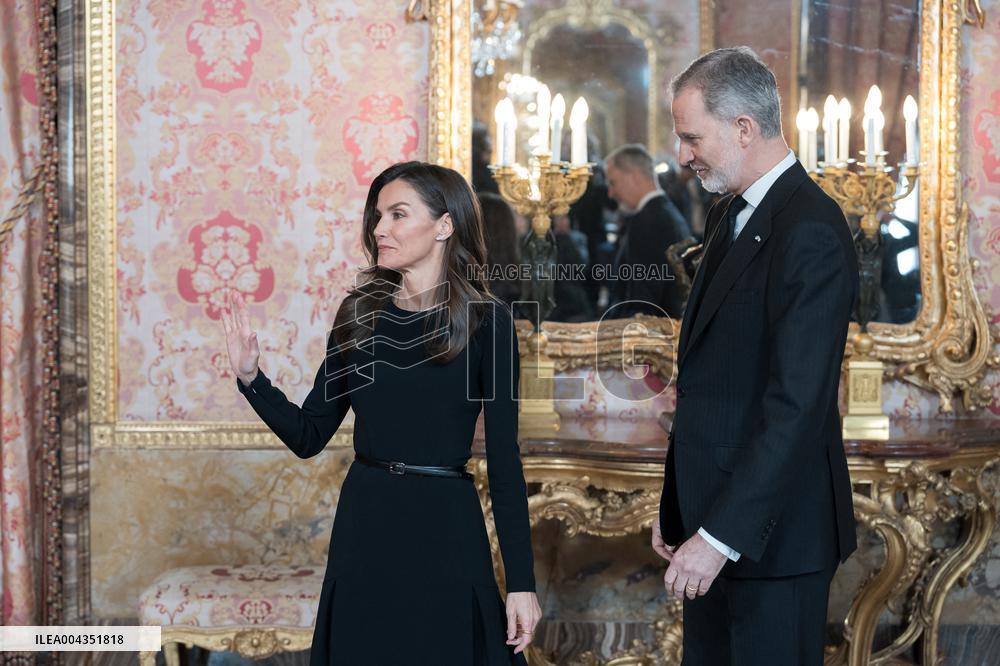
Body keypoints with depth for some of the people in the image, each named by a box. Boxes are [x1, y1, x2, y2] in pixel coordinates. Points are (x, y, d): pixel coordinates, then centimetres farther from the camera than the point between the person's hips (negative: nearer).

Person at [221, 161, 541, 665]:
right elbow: (309, 436, 7)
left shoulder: (484, 320, -5)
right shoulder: (360, 312, 5)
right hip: (363, 532, 4)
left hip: (444, 534, -3)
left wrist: (521, 581, -8)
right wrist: (250, 377, -8)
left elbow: (503, 457, -6)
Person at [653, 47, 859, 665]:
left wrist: (721, 534, -23)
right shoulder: (730, 215, 13)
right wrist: (678, 506, 14)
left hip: (772, 532, -8)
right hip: (714, 516, 9)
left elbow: (796, 404, -23)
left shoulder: (810, 232, -17)